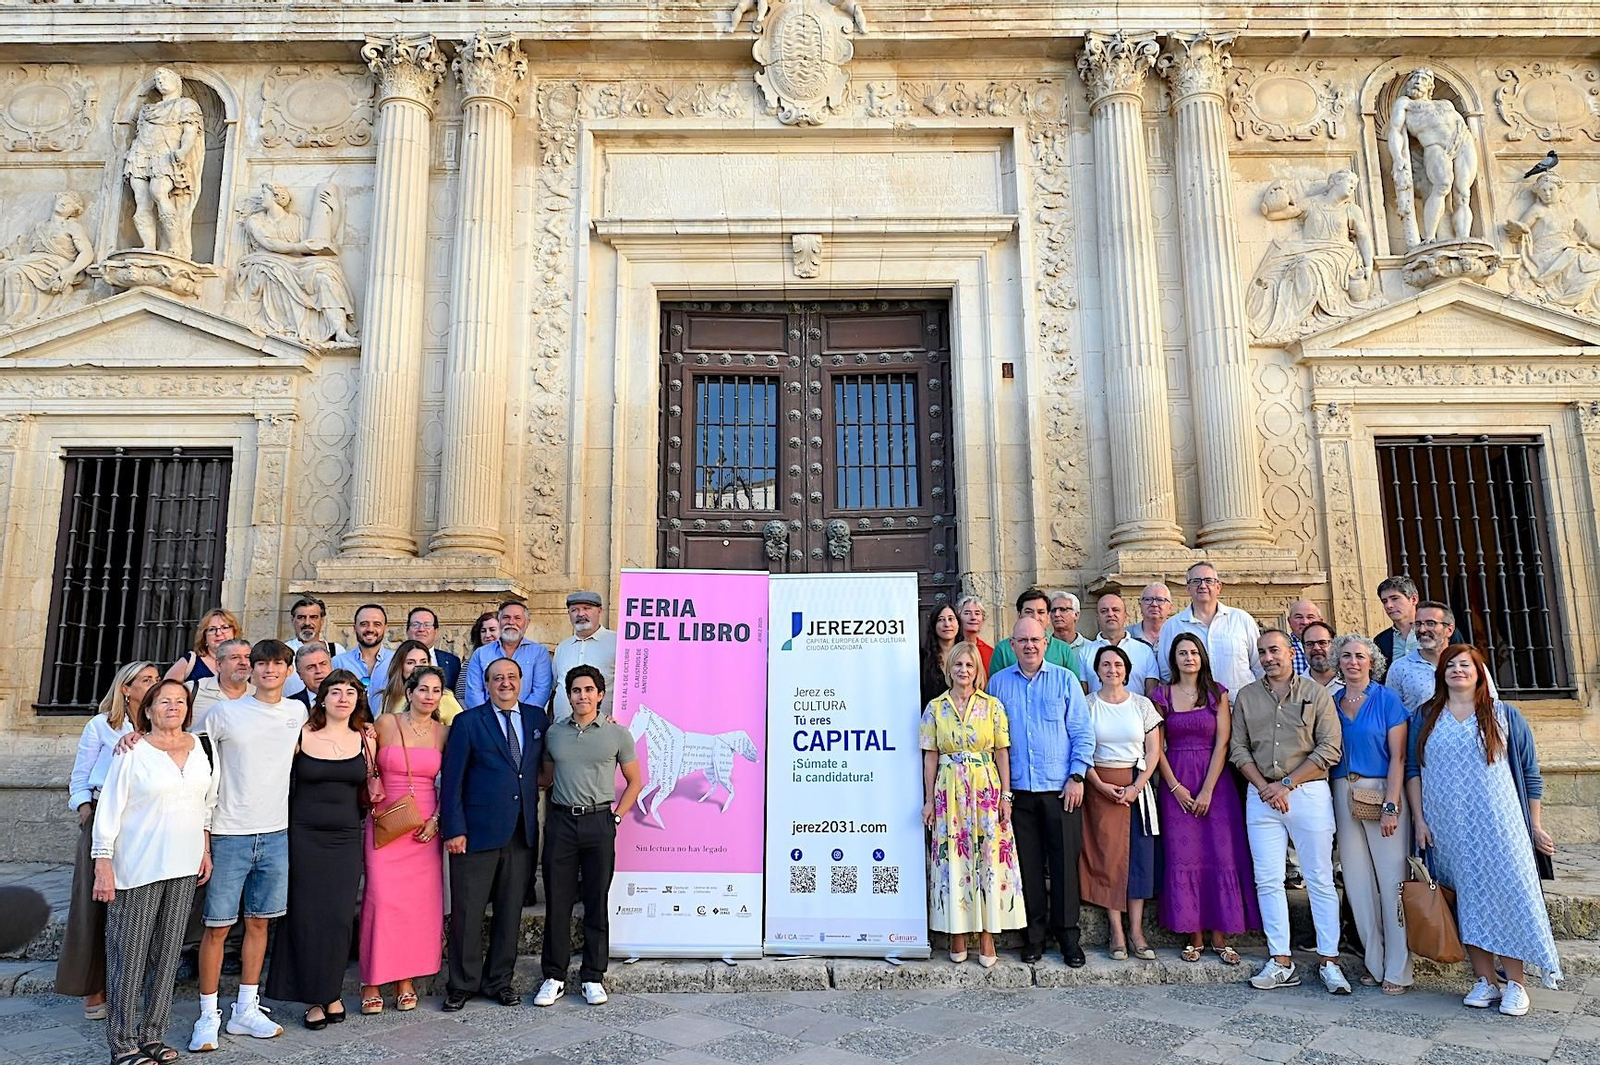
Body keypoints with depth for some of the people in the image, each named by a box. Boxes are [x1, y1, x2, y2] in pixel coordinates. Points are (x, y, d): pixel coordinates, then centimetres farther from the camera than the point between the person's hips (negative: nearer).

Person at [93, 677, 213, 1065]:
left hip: (183, 866, 5)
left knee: (167, 952, 10)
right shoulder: (133, 752, -7)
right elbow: (109, 810, -7)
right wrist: (103, 866, -11)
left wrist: (205, 849, 14)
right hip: (137, 869, -5)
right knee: (129, 954, 1)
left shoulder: (197, 748, 7)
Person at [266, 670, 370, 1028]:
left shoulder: (364, 739, 4)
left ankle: (331, 992, 20)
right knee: (307, 915, 3)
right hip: (305, 836, -2)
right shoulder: (301, 735, -4)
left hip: (346, 838, 2)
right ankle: (314, 998, 16)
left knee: (340, 916, 3)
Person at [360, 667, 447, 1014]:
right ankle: (372, 982, 6)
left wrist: (436, 820, -1)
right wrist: (371, 792, -5)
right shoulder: (385, 723, -2)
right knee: (382, 898, -7)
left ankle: (407, 980, 14)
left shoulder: (444, 732, 5)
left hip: (425, 826, 2)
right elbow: (366, 769, 11)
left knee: (421, 901, 3)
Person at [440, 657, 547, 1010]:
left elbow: (544, 765, 15)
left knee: (510, 911, 11)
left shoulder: (537, 718, 8)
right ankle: (463, 983, 19)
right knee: (468, 911, 4)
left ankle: (499, 979, 25)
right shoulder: (468, 722, -2)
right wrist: (454, 829, -9)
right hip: (478, 832, -3)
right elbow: (452, 780, -4)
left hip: (522, 832, 3)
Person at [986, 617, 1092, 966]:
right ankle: (1034, 935, 17)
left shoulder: (1065, 679, 3)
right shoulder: (998, 683, 8)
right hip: (1017, 790, 1)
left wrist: (1077, 777, -5)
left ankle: (1068, 935, 14)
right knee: (1028, 865, 6)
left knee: (1064, 862, 2)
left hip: (1061, 789, -1)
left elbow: (1082, 733, 3)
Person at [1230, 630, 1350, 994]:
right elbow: (1238, 748, 8)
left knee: (1320, 880, 1)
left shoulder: (1316, 694, 2)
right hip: (1261, 796, 3)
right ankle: (1281, 962, 9)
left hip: (1309, 792, -3)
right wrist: (1264, 787, -6)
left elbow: (1329, 749, -5)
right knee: (1268, 881, 2)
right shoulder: (1246, 696, 11)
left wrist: (1287, 784, -10)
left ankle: (1329, 962, 10)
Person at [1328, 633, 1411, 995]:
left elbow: (1398, 757, -7)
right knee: (1358, 881, 7)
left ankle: (1398, 969, 7)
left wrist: (1391, 806, -14)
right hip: (1343, 795, 4)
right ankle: (1374, 962, 18)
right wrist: (1327, 804, 2)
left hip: (1381, 792, -4)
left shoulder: (1387, 700, -2)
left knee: (1391, 880, -2)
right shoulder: (1331, 702, 10)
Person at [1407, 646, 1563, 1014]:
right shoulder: (1425, 718, 9)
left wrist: (1536, 825, 5)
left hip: (1499, 827, -1)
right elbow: (1412, 769, 8)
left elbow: (1530, 773, 7)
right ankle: (1485, 981, 13)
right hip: (1448, 830, 2)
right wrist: (1419, 819, 1)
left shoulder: (1503, 715, 5)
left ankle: (1516, 983, 7)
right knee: (1467, 902, 4)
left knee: (1508, 897, -4)